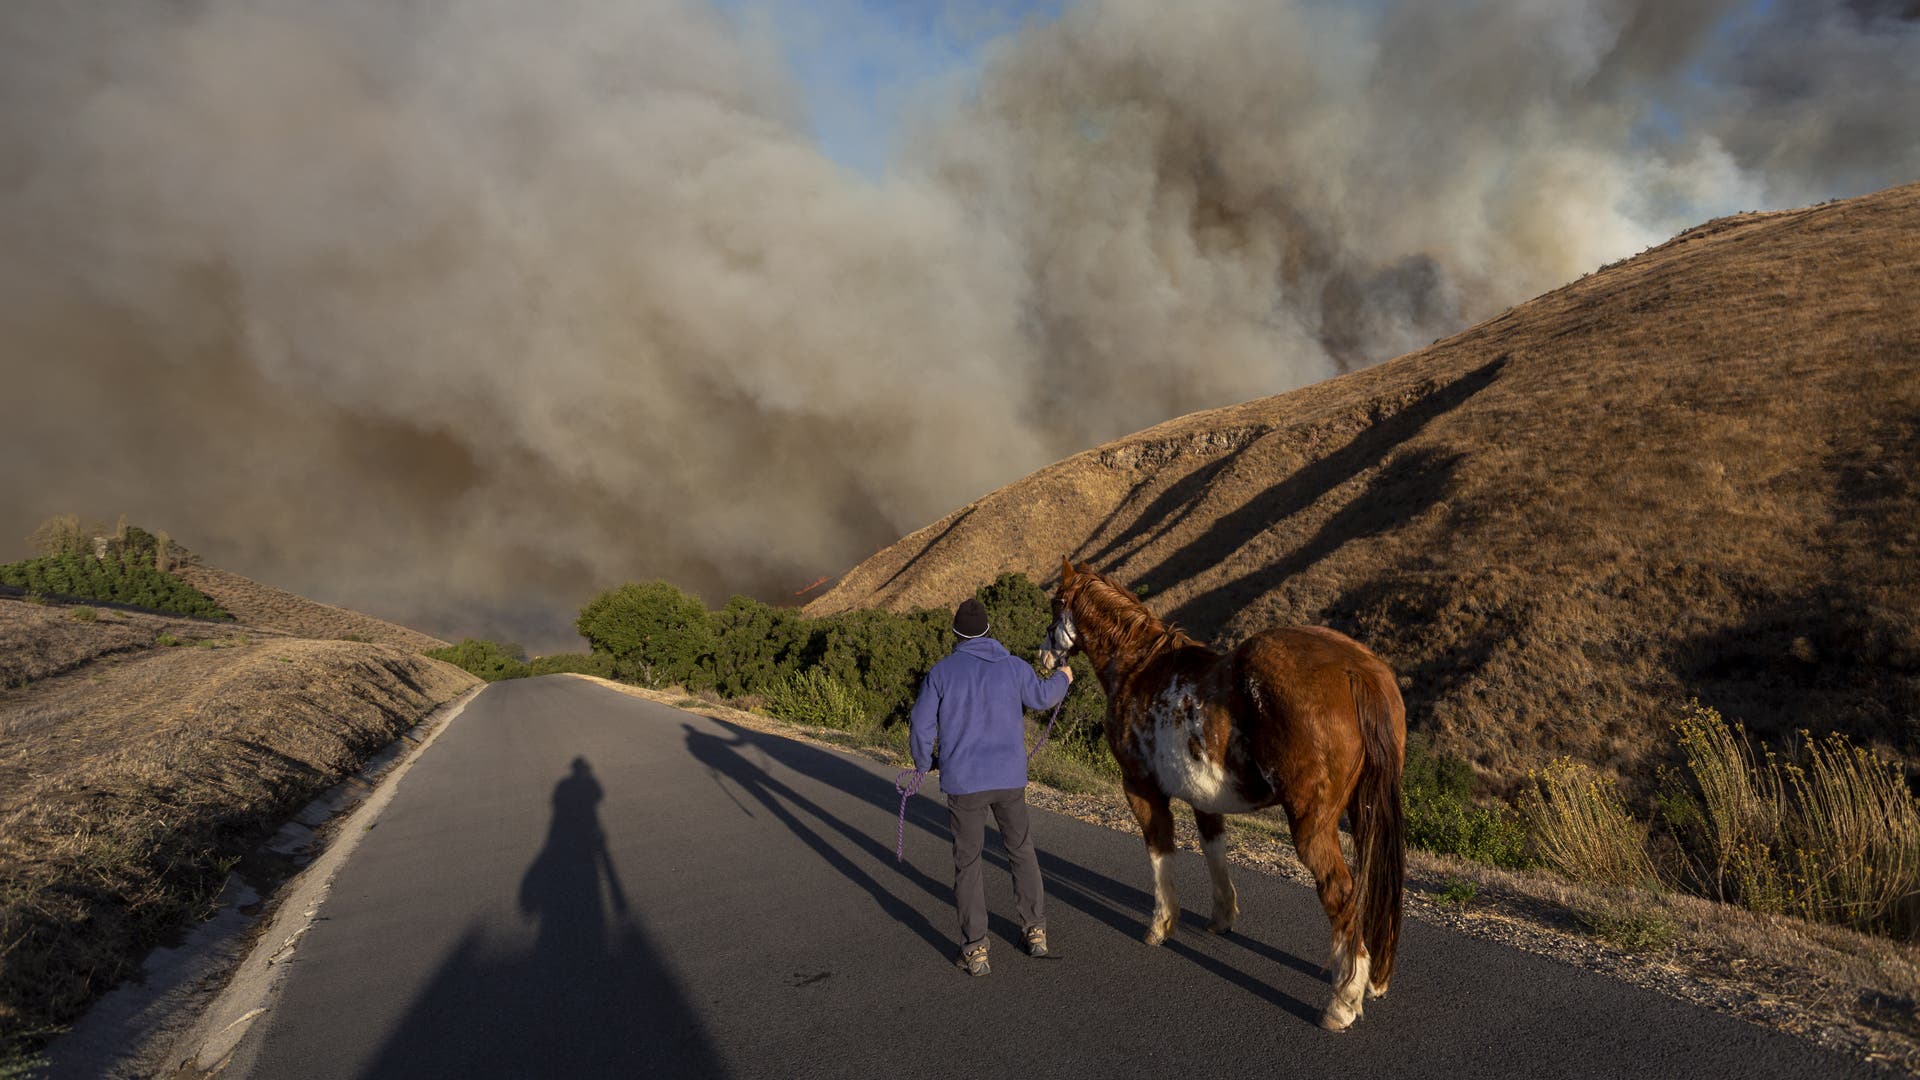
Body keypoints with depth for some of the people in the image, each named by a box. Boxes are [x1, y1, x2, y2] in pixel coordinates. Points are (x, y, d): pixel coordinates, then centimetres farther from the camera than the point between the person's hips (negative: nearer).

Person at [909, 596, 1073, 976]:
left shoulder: (942, 672, -9)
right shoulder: (1013, 667, -3)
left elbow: (920, 728, -5)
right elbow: (1042, 696, 16)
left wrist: (924, 764, 15)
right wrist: (1063, 679, 38)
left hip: (963, 782, -2)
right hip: (1010, 779, 2)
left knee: (967, 863, 8)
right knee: (1022, 852, 20)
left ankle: (975, 951, 11)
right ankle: (1036, 931, 28)